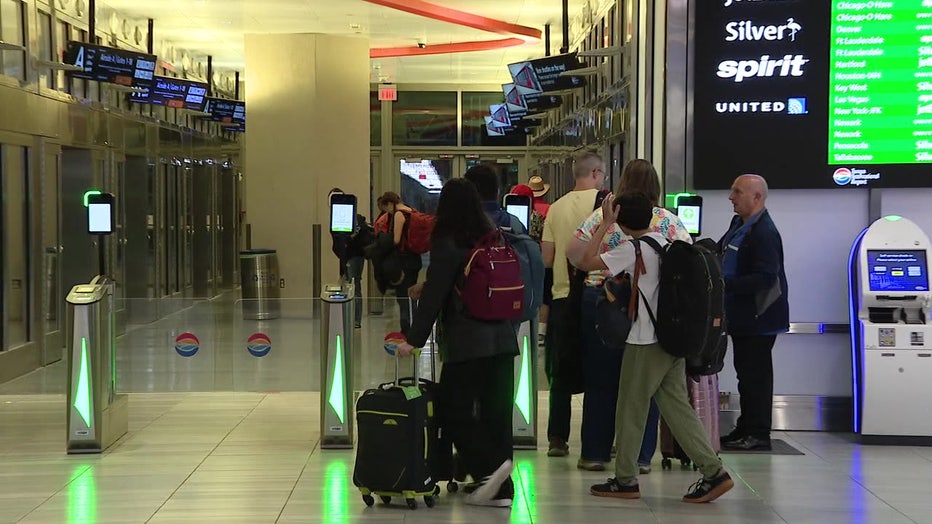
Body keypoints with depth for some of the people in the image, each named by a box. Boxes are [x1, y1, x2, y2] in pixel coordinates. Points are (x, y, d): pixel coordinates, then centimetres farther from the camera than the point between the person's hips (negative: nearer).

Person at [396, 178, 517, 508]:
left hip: (467, 342, -6)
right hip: (501, 337, 7)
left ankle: (489, 468, -10)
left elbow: (434, 296, -11)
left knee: (452, 408, 3)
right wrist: (427, 289, 31)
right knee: (496, 411, 8)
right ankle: (500, 489, 10)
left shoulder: (447, 244, -9)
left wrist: (414, 340, -6)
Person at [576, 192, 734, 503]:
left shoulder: (632, 249, -14)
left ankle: (625, 480, 13)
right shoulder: (665, 241, 8)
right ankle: (714, 472, 4)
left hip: (646, 341, -7)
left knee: (631, 410, 5)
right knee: (676, 405, 9)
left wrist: (604, 224, -11)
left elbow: (586, 262, -18)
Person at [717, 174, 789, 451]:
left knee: (756, 375, -3)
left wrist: (725, 283, -25)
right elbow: (721, 253, 22)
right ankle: (745, 429, 26)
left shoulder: (764, 233, -19)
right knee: (745, 373, 16)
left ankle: (758, 434, 5)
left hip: (758, 317, -10)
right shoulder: (739, 224, 11)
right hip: (742, 315, 10)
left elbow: (765, 278, -25)